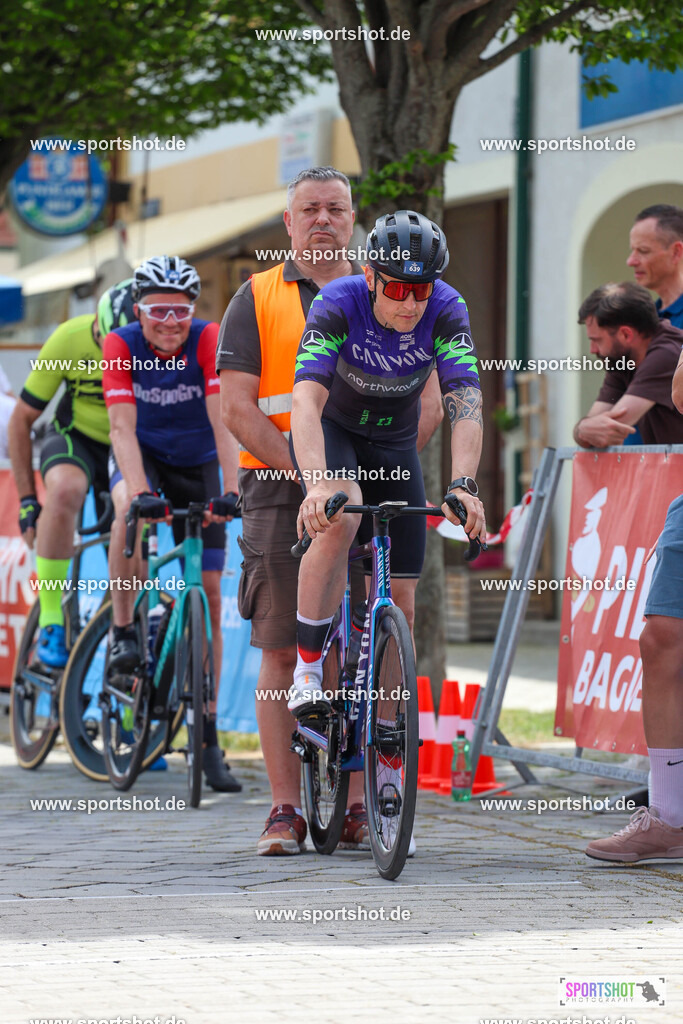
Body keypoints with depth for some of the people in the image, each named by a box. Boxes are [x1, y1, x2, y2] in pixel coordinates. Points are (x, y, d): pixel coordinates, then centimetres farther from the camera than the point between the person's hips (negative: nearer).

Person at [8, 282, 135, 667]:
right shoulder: (70, 340, -23)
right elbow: (22, 420, -12)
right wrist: (27, 500, -13)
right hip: (77, 438, -2)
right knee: (65, 489, -36)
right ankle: (51, 621, -30)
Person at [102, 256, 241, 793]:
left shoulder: (209, 341, -22)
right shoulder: (120, 346, -20)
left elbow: (222, 421, -29)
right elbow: (123, 427, -27)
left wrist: (232, 491, -39)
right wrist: (139, 490, -41)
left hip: (197, 467, 1)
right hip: (143, 457, -1)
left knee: (209, 596, -3)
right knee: (129, 508, -38)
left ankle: (208, 734, 3)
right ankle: (123, 631, -23)